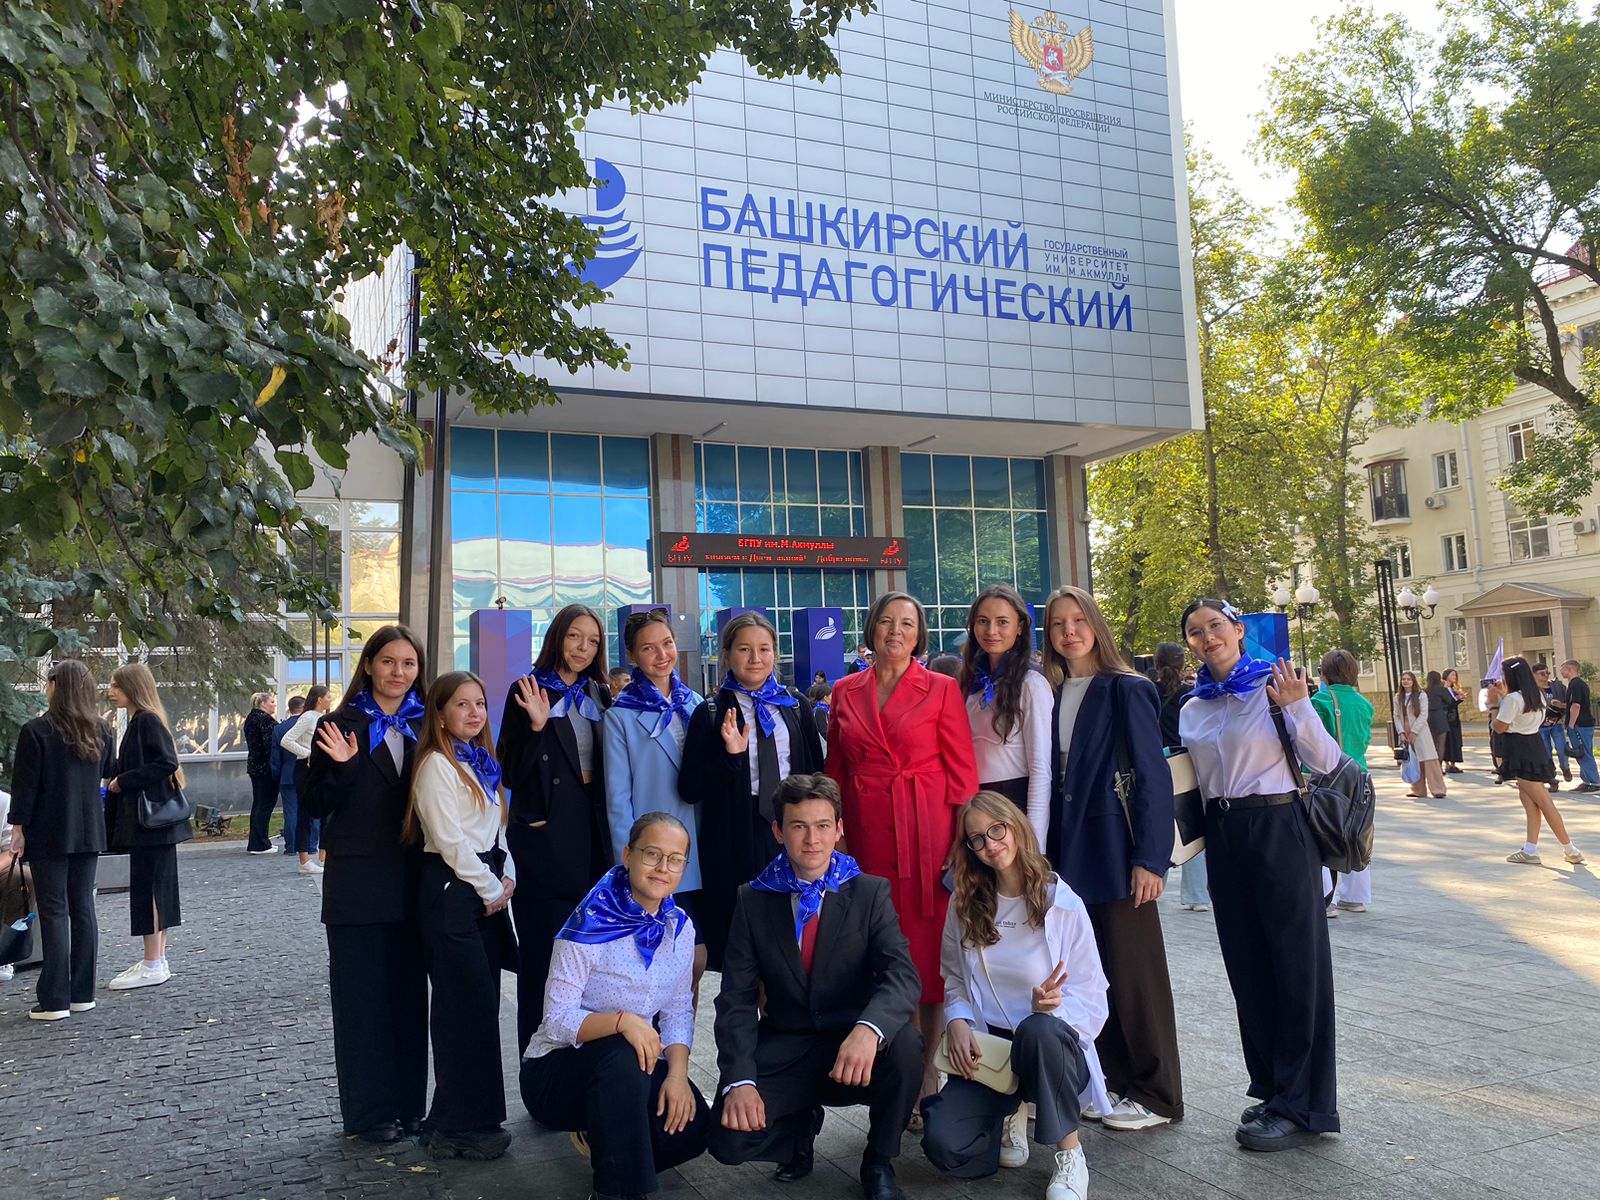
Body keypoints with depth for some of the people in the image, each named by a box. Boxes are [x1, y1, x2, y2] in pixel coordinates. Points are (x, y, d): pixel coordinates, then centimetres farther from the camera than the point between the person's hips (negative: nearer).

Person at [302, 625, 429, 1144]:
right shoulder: (340, 726, -2)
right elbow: (315, 805, -4)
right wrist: (340, 767, -22)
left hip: (413, 881, 3)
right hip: (359, 882, -3)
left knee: (409, 993, 11)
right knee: (362, 996, 4)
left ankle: (408, 1103, 22)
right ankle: (369, 1111, 14)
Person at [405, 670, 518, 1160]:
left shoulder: (481, 762, 15)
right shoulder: (436, 764, -10)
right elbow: (449, 838, -16)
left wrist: (506, 877, 3)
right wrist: (490, 890, -10)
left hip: (486, 890, 8)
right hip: (451, 892, -8)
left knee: (482, 1004, 10)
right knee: (469, 1005, -5)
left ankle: (475, 1116, 19)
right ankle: (456, 1128, 5)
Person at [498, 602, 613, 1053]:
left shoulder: (600, 695, 13)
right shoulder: (528, 692, -3)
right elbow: (511, 773, -6)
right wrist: (536, 726, -20)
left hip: (592, 832, 5)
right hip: (546, 835, -5)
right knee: (545, 952, -1)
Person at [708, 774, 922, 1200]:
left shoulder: (870, 893, -3)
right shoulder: (754, 900, 0)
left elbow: (903, 977, -17)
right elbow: (737, 999, -4)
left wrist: (868, 1029, -39)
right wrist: (739, 1080, -20)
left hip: (855, 1044, 0)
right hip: (783, 1051, 1)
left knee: (904, 1044, -32)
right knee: (728, 1139, -22)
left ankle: (879, 1161, -2)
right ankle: (801, 1123, 14)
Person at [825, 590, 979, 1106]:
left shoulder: (942, 690, 1)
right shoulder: (846, 692, 9)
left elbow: (963, 774, -1)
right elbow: (836, 773, 13)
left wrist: (962, 847, -8)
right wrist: (836, 841, 6)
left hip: (928, 832, -2)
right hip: (868, 835, 3)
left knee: (931, 947, 0)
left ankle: (927, 1068, 13)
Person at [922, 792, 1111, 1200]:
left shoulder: (1063, 903, -8)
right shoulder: (965, 905, 3)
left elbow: (1091, 998, -8)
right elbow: (954, 982, 9)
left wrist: (1054, 1005, -29)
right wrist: (958, 1022, -12)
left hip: (1051, 1044, -3)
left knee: (1037, 1029, -40)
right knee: (944, 1146, -22)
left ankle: (1070, 1153, -15)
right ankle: (1010, 1114, 14)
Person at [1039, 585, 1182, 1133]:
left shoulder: (1126, 690, -7)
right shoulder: (1050, 694, 9)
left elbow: (1154, 775, -10)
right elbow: (1051, 776, 11)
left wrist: (1150, 858, -15)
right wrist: (1046, 850, 7)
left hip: (1116, 849, -6)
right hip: (1069, 851, 6)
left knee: (1133, 971, 2)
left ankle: (1155, 1094, 16)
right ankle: (1117, 1081, 25)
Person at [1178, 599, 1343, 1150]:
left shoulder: (1274, 685, -5)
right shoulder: (1192, 709, 11)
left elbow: (1325, 762, -11)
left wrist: (1296, 707, -23)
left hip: (1278, 830, -6)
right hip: (1224, 837, 6)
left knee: (1295, 963, 0)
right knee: (1246, 963, 12)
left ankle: (1302, 1106, 9)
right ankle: (1270, 1088, 25)